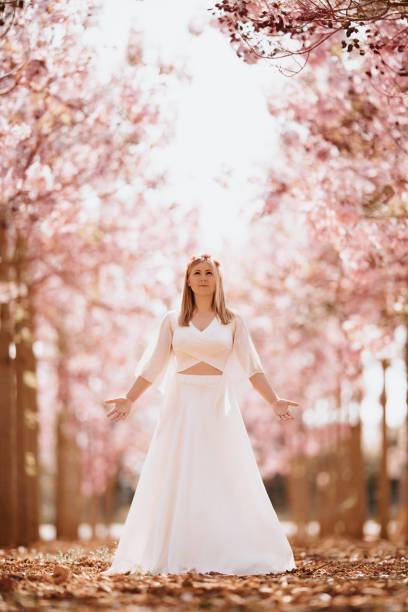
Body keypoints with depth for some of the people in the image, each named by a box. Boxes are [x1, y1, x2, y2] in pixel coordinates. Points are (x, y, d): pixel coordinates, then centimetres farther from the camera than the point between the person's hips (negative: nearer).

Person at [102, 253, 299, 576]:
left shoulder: (233, 321, 7)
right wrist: (129, 399, -1)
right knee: (176, 483, -2)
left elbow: (252, 367, 3)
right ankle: (177, 557, 2)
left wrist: (274, 400, -8)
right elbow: (153, 367, 8)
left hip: (219, 406, 0)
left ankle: (230, 556, 2)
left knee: (226, 482, -3)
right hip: (181, 406, 1)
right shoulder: (172, 320, 8)